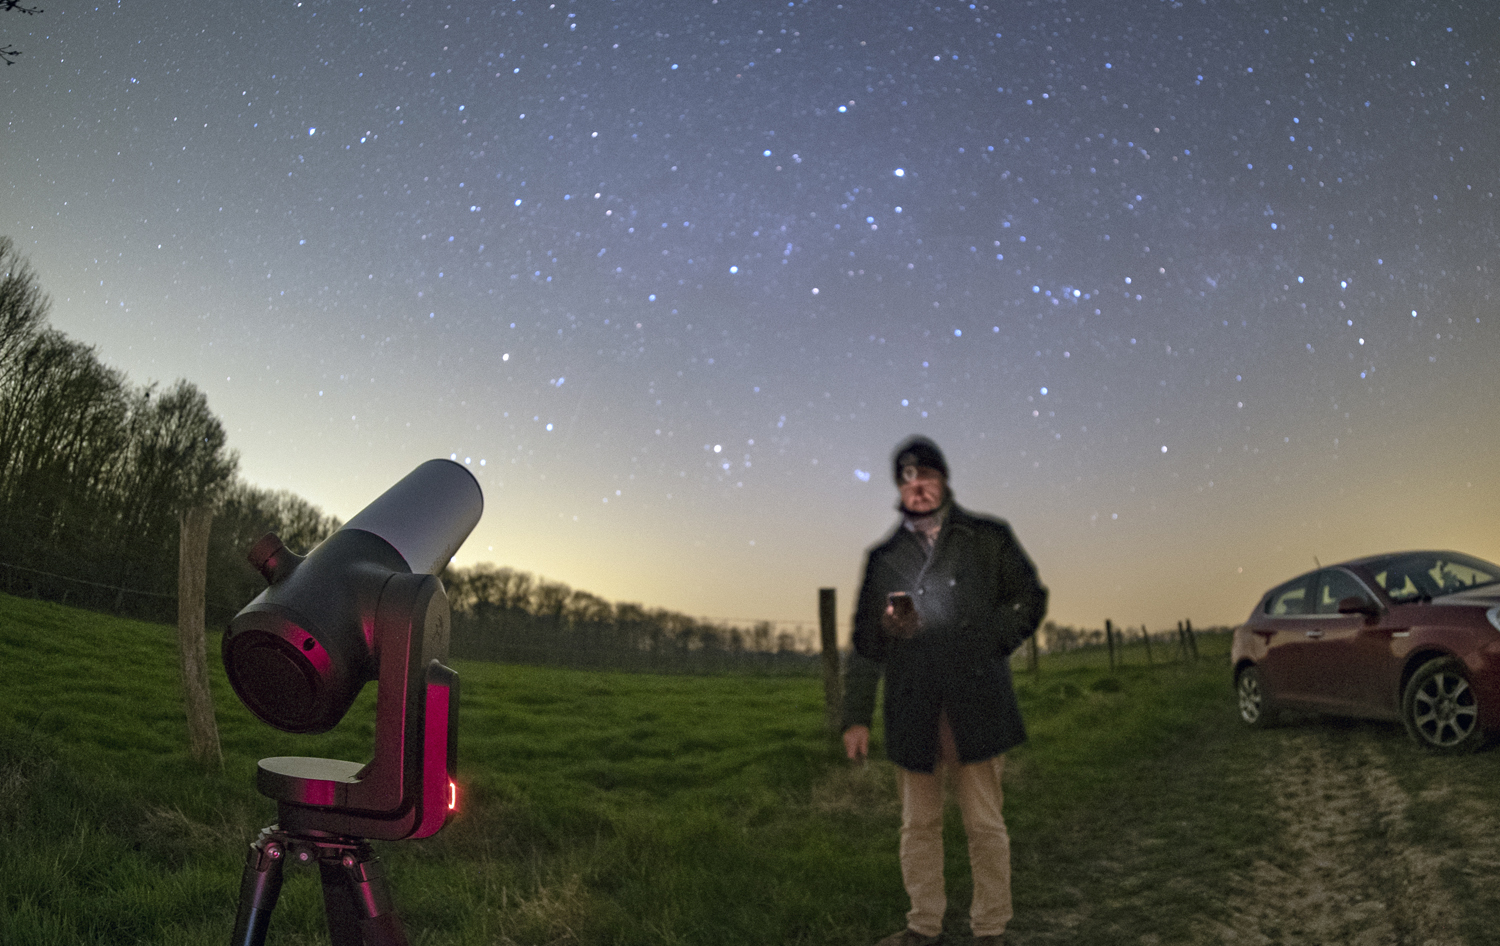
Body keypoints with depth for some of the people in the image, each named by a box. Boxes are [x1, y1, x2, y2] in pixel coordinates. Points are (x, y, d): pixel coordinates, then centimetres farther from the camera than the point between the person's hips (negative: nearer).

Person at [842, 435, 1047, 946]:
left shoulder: (988, 538, 5)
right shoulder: (884, 558, 9)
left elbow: (1029, 599, 9)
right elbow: (866, 641, 10)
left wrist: (984, 641, -5)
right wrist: (856, 715, 7)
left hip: (976, 706, -2)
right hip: (912, 712, 2)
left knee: (985, 824, 6)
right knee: (918, 825, 12)